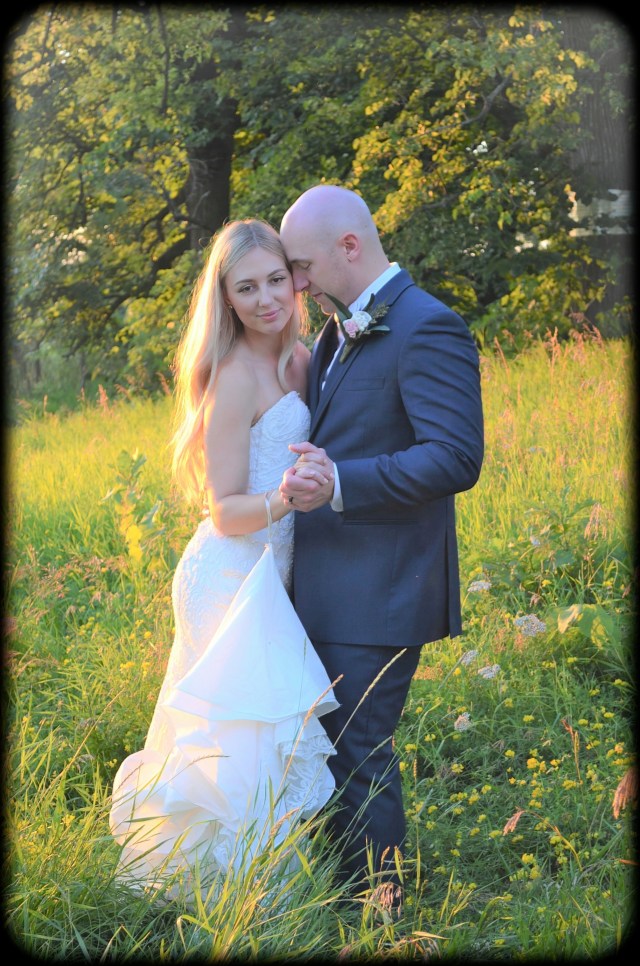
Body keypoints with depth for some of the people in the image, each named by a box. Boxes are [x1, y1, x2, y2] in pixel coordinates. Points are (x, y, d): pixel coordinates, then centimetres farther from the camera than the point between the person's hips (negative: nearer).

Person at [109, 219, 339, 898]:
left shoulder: (296, 360, 9)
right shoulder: (235, 377, -16)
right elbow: (226, 510, -16)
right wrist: (281, 501, -34)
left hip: (266, 574, 8)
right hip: (233, 580, -8)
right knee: (248, 737, -8)